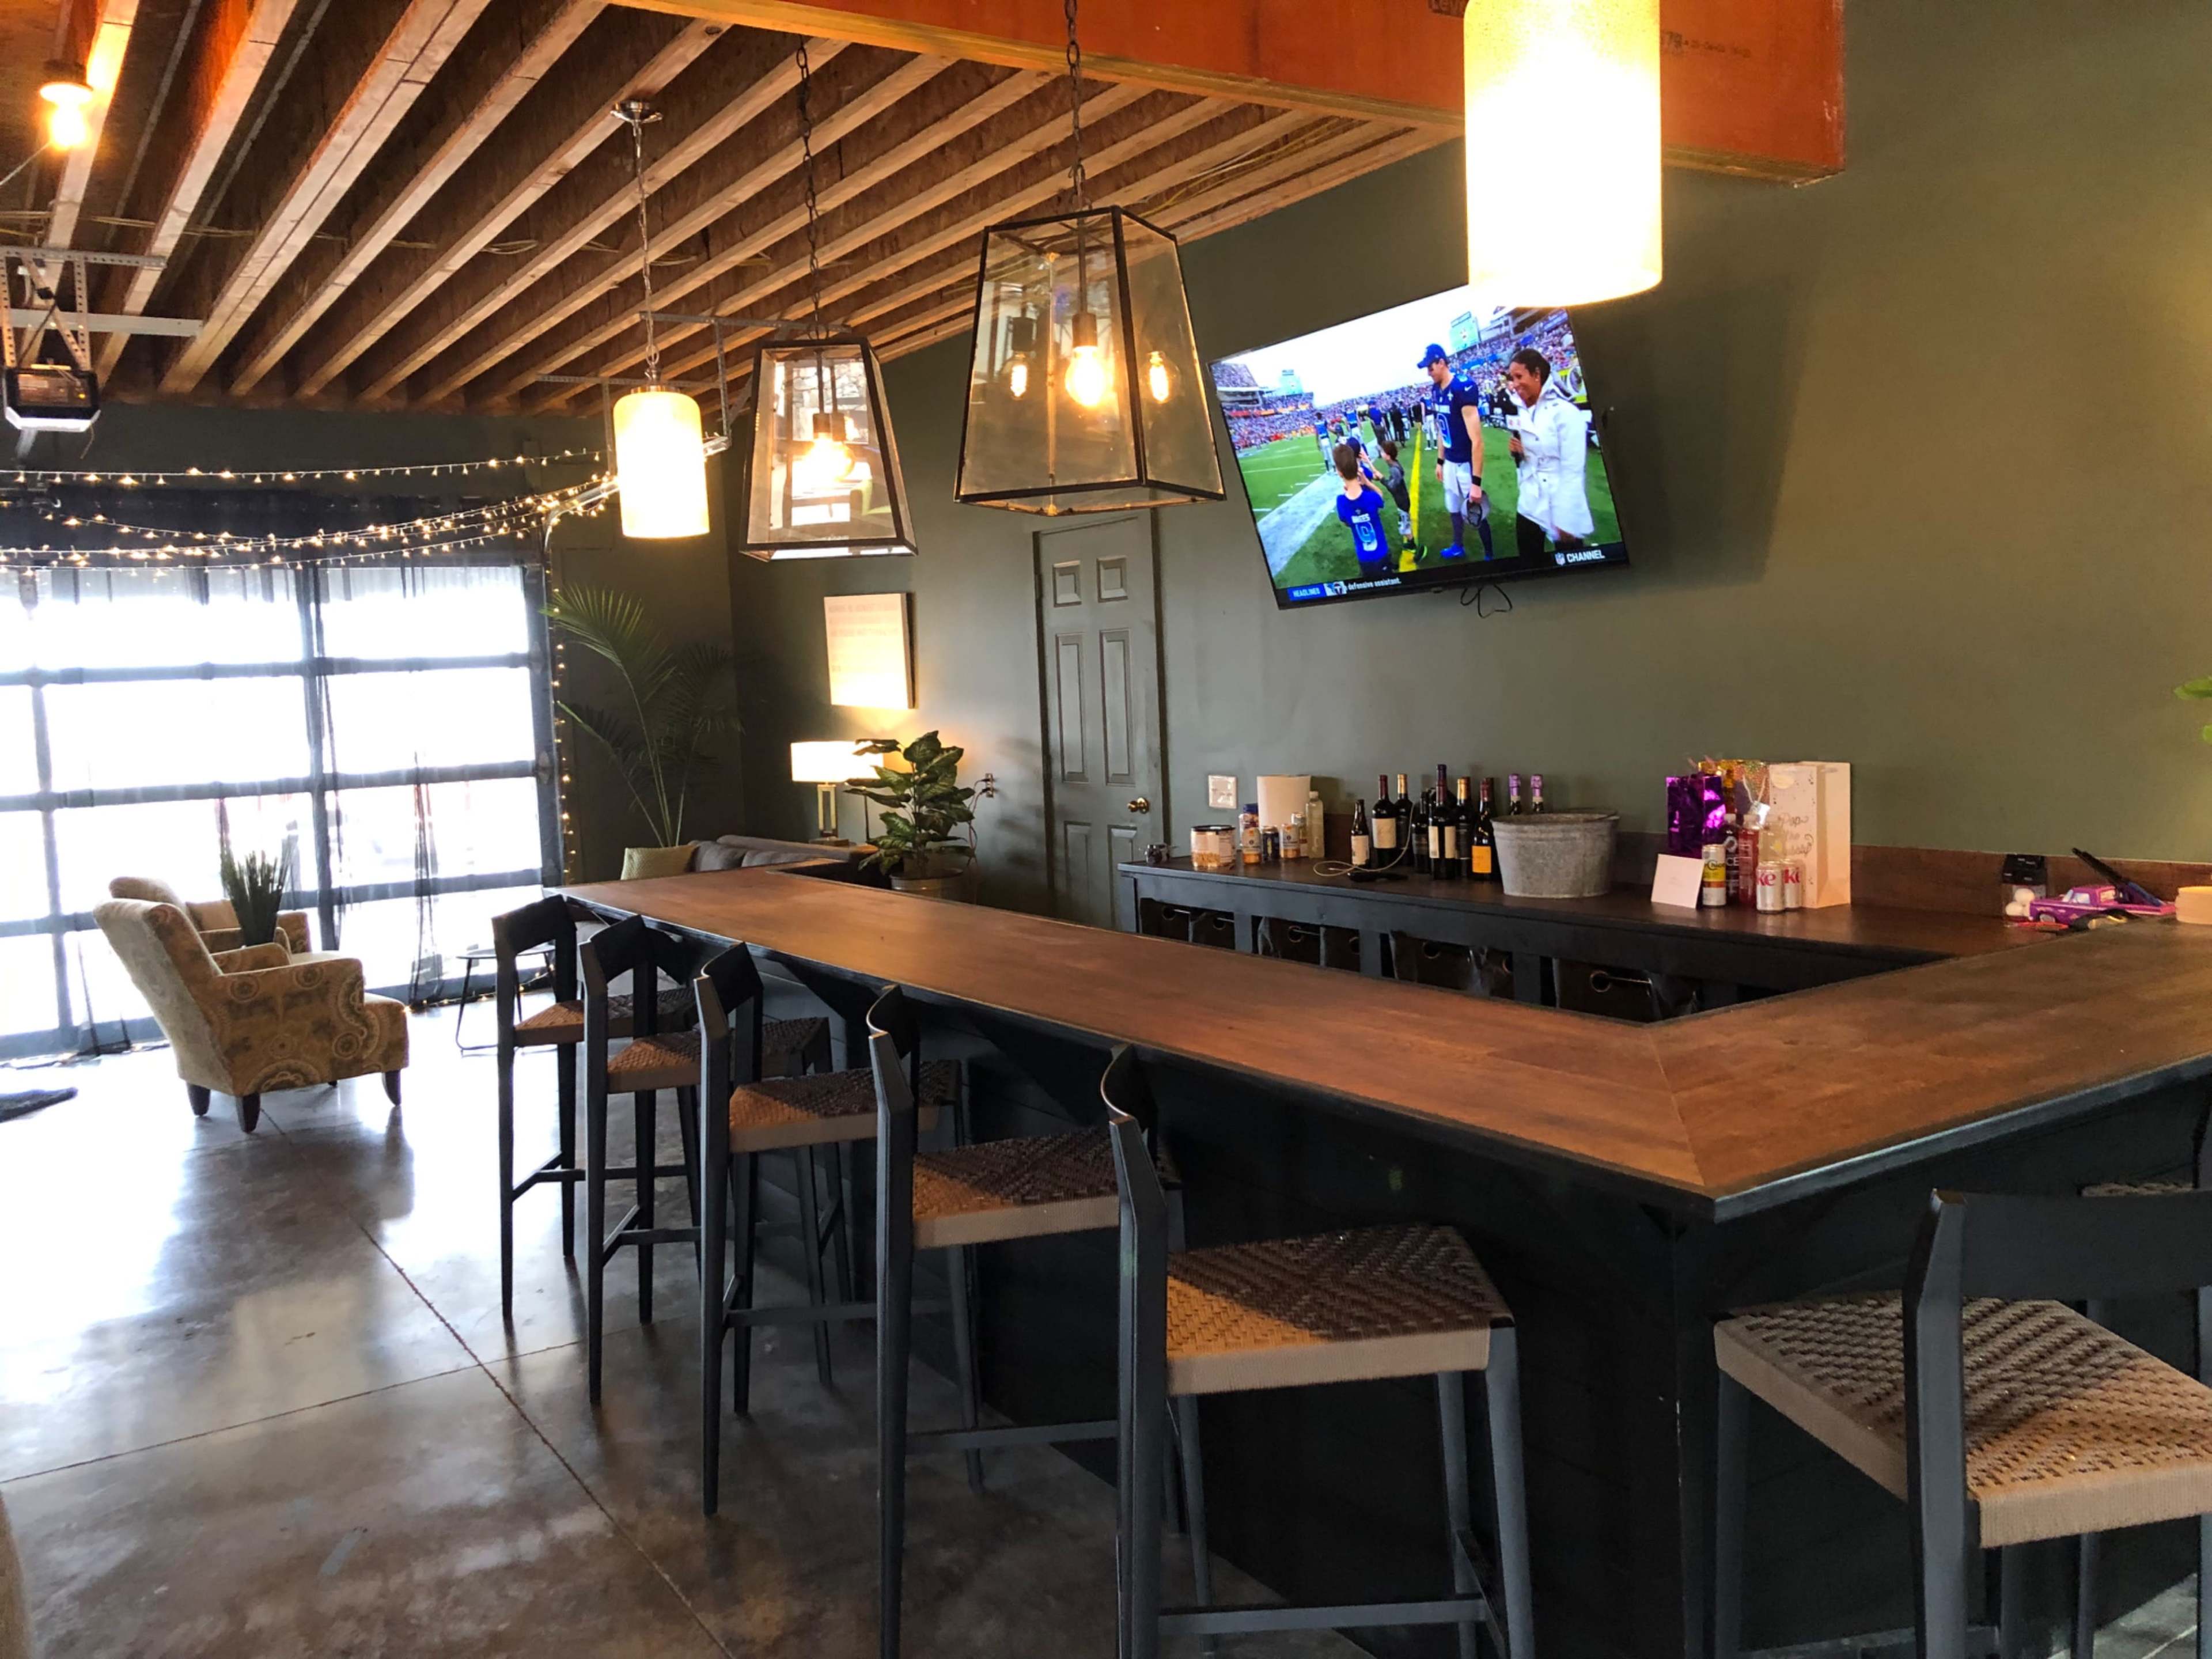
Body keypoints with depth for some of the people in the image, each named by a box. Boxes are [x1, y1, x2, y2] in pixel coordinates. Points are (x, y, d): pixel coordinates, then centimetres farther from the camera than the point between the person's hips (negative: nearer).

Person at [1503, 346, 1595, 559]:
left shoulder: (1565, 412, -14)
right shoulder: (1521, 412, 7)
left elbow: (1574, 472, -17)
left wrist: (1566, 520, -19)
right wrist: (1517, 453, -5)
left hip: (1562, 509, -7)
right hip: (1530, 506, 7)